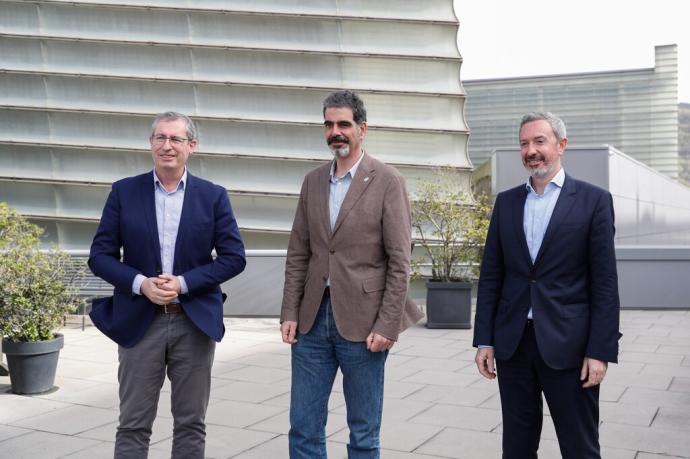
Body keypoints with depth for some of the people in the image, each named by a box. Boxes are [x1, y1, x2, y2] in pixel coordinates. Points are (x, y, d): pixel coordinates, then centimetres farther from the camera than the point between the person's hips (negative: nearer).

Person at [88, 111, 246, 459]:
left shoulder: (213, 196, 2)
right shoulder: (124, 192, 3)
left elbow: (234, 258, -1)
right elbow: (100, 255, 2)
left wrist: (183, 283, -12)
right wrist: (141, 283, -14)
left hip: (195, 322, 0)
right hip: (139, 321, 0)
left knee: (191, 424, 10)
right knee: (133, 425, 6)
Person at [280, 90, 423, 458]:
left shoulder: (387, 181, -5)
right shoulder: (313, 181, 10)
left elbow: (399, 261, -8)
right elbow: (298, 254, 11)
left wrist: (388, 325, -13)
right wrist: (289, 313, 4)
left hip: (362, 321, -4)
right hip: (313, 319, 5)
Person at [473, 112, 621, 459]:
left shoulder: (594, 200, -2)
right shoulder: (506, 202, 9)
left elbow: (604, 282, -5)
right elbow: (490, 276, 8)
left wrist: (600, 351, -10)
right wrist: (484, 340, 4)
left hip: (567, 344, -3)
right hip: (512, 342, 4)